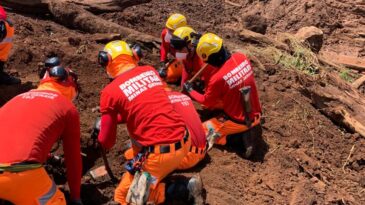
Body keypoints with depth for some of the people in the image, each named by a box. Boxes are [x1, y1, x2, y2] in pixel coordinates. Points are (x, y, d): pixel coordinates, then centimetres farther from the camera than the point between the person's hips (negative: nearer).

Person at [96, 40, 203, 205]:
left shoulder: (110, 92, -7)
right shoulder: (150, 71, 9)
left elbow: (107, 142, 1)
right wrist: (116, 117, 29)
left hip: (160, 154, -7)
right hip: (183, 142, 7)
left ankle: (183, 190, -1)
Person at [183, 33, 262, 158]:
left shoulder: (217, 79, -26)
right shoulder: (241, 58, -9)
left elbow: (206, 101, -5)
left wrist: (190, 90, 11)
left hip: (238, 120, -6)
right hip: (255, 114, 6)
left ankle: (241, 134, -4)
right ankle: (247, 130, 10)